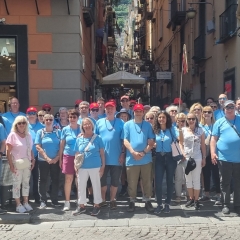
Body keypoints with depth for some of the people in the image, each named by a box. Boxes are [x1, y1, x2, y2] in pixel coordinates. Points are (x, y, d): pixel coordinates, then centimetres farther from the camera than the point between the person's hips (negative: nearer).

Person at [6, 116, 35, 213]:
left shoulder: (28, 135, 8)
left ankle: (26, 202, 21)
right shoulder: (12, 135, -8)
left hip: (27, 163, 5)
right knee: (17, 184, 0)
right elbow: (8, 151, -10)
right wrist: (11, 165, -14)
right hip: (17, 164, -5)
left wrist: (33, 160, 5)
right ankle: (18, 205, 7)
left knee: (26, 183, 11)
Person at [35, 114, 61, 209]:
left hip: (56, 161, 1)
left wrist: (57, 158, -10)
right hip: (43, 160, -1)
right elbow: (38, 146, -6)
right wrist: (47, 158, -13)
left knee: (55, 180, 6)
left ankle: (54, 200, 16)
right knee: (43, 180, 4)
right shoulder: (40, 132, 1)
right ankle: (43, 201, 12)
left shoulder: (58, 132, 3)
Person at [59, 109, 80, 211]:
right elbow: (62, 145, 6)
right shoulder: (65, 129, 3)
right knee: (68, 179, 2)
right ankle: (67, 202, 10)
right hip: (68, 156, 0)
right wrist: (60, 159, 6)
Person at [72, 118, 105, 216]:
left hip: (95, 167, -3)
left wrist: (103, 166, -6)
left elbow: (102, 153, -1)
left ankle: (97, 205, 20)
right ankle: (81, 206, 24)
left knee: (96, 186, 7)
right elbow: (77, 154, 10)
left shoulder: (97, 138, -3)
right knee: (81, 186, 11)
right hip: (82, 167, 3)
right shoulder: (79, 139, 5)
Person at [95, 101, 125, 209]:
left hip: (116, 158, -1)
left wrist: (123, 153, -4)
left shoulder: (121, 123, 1)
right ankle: (103, 200, 23)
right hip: (102, 158, 1)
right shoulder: (99, 122, 5)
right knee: (102, 180, 9)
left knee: (115, 181, 8)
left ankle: (112, 200, 22)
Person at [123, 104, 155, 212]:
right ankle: (132, 202, 18)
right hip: (131, 159, -1)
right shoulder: (127, 125, 4)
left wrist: (144, 152, -12)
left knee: (147, 182, 8)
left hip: (146, 159, 1)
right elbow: (125, 141, -2)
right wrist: (133, 152, -15)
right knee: (132, 183, 6)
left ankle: (148, 201, 19)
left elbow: (151, 141, 2)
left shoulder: (147, 125, 7)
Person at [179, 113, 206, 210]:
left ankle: (196, 200, 8)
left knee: (196, 179, 1)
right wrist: (183, 153, -7)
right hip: (186, 157, 2)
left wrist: (204, 158, -1)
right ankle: (191, 198, 20)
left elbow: (203, 145, 2)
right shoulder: (183, 130, 3)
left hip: (197, 158, -2)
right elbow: (181, 143, 7)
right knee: (188, 179, 9)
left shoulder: (200, 130, 1)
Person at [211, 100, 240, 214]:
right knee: (225, 183, 6)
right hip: (224, 158, -1)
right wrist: (213, 153, -7)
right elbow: (214, 138, 3)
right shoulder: (219, 122, 5)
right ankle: (225, 205, 16)